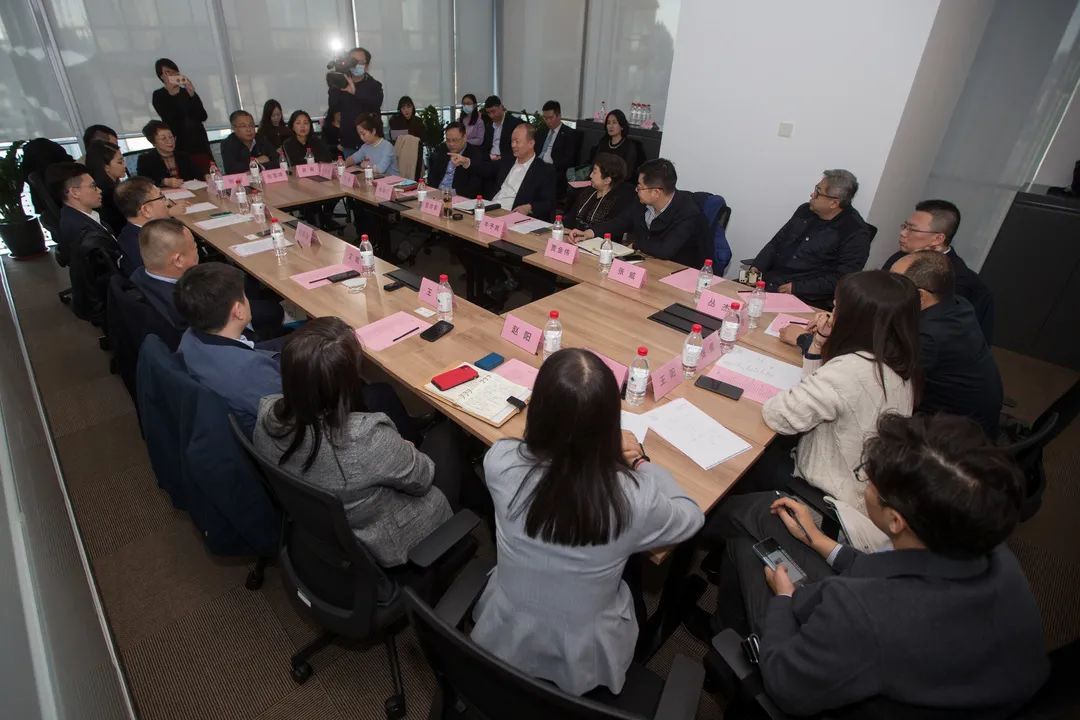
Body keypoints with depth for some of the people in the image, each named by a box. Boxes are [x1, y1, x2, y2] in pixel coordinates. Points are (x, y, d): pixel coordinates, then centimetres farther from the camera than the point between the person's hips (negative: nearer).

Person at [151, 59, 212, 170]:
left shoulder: (187, 91, 14)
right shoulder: (158, 95, 7)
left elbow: (203, 117, 3)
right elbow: (169, 119, -8)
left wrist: (192, 95, -9)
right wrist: (171, 95, -13)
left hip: (200, 141, 3)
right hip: (180, 145, -3)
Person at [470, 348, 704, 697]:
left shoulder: (500, 463, -29)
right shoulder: (633, 498, -34)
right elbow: (692, 517, -10)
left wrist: (603, 451, -2)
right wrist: (640, 462, 1)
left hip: (505, 641, 2)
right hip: (584, 662, -1)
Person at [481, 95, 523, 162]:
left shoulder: (515, 123, -4)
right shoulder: (488, 125, 16)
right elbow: (485, 145, 19)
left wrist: (502, 157, -16)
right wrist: (489, 155, -2)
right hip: (489, 160, 5)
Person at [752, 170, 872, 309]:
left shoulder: (856, 233, -7)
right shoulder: (805, 210, 12)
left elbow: (841, 279, -13)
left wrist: (797, 288, -19)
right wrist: (756, 268, -1)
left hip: (805, 297, -6)